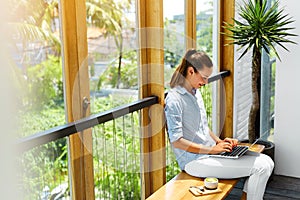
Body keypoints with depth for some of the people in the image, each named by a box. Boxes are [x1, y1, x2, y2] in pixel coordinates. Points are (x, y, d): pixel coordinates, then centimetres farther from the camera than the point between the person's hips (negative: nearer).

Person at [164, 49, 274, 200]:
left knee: (266, 162, -1)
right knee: (261, 167, -15)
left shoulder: (196, 92, 13)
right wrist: (213, 149, -17)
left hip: (209, 151, 9)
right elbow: (177, 141, -19)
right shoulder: (174, 100, -16)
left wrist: (219, 141, 5)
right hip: (194, 161, -9)